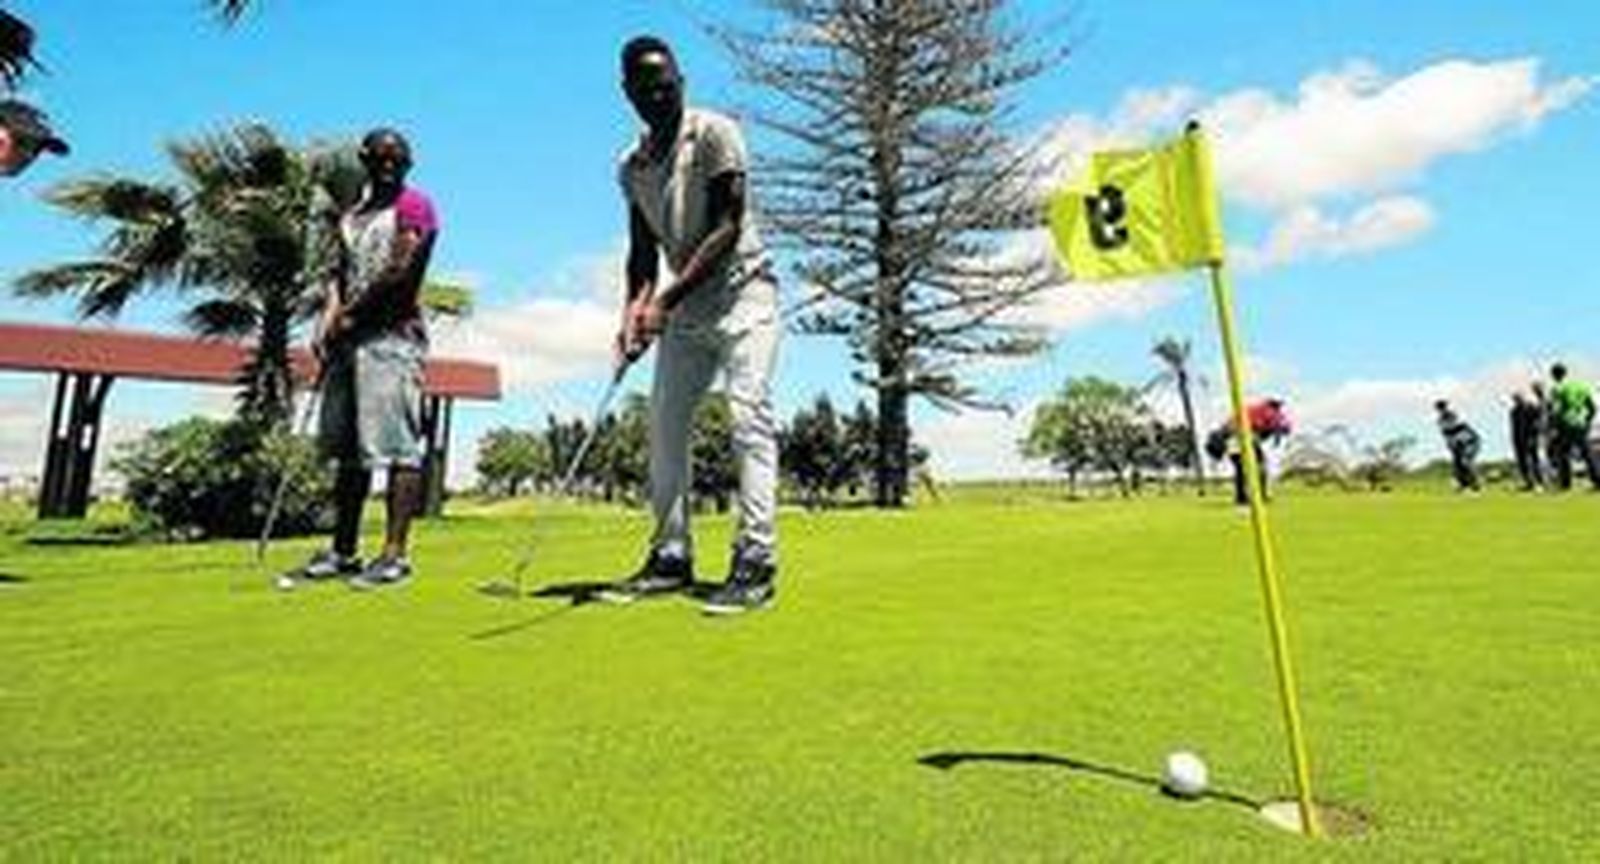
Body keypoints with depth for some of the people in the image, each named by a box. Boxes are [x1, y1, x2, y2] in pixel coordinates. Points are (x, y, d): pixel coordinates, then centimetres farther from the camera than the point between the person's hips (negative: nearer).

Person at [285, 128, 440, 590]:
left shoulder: (414, 206, 1)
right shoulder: (351, 215, 24)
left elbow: (401, 272, -11)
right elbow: (341, 272, 18)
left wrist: (350, 316, -7)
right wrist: (329, 318, 0)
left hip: (392, 336, -8)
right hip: (349, 339, 8)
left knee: (398, 445, -10)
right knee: (348, 448, 10)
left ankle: (395, 552, -8)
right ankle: (343, 550, 18)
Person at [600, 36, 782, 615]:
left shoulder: (714, 133, -8)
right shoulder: (632, 166, 10)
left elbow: (727, 229, -16)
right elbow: (643, 250, 11)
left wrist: (666, 302, -21)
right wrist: (635, 310, -8)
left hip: (741, 290, -6)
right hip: (684, 306, 7)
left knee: (749, 416, -16)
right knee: (664, 422, 3)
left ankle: (756, 561, -14)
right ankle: (671, 555, 12)